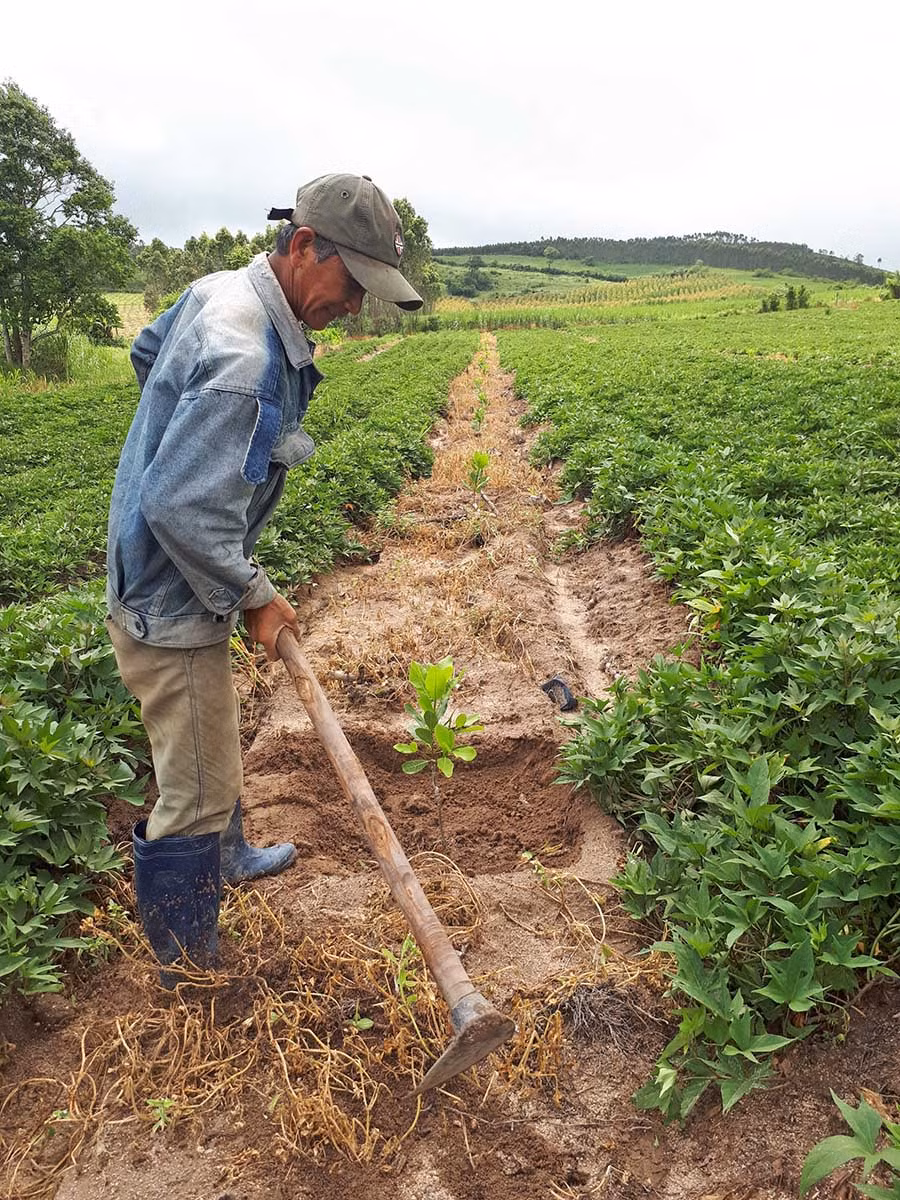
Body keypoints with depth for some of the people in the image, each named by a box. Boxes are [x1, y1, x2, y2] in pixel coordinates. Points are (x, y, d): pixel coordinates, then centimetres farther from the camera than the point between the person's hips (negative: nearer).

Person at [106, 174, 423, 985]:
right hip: (172, 607, -10)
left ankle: (229, 857, 53)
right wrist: (253, 597, -18)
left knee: (211, 745, 28)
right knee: (196, 790, 3)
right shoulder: (244, 361, -30)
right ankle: (188, 974, 24)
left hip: (160, 585, 10)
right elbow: (184, 510, -31)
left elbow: (145, 351, 22)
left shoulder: (218, 290, 2)